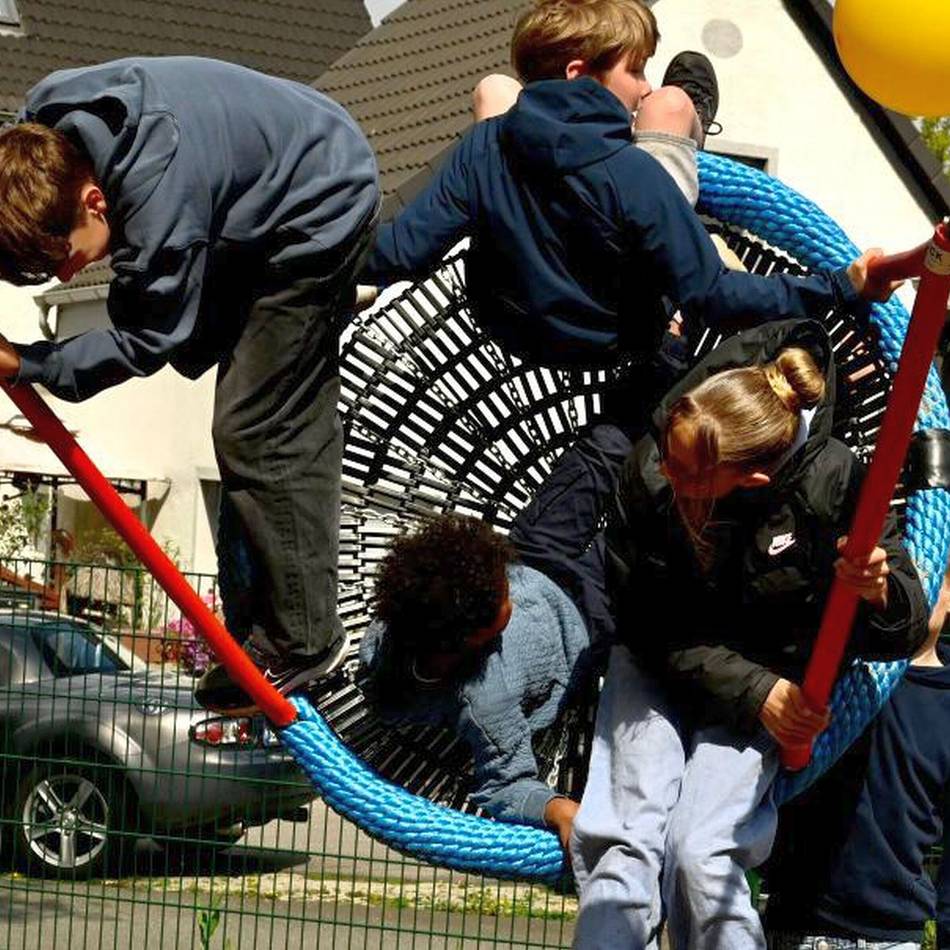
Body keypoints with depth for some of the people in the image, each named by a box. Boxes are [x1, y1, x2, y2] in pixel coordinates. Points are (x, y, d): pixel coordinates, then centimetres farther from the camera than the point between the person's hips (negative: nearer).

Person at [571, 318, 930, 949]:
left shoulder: (830, 482, -25)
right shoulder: (649, 474, -24)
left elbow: (903, 635, -17)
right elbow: (653, 629, -12)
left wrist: (878, 593, -41)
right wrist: (754, 692, -22)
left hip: (770, 678, -1)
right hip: (659, 668, 1)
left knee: (699, 852, -21)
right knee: (628, 842, -19)